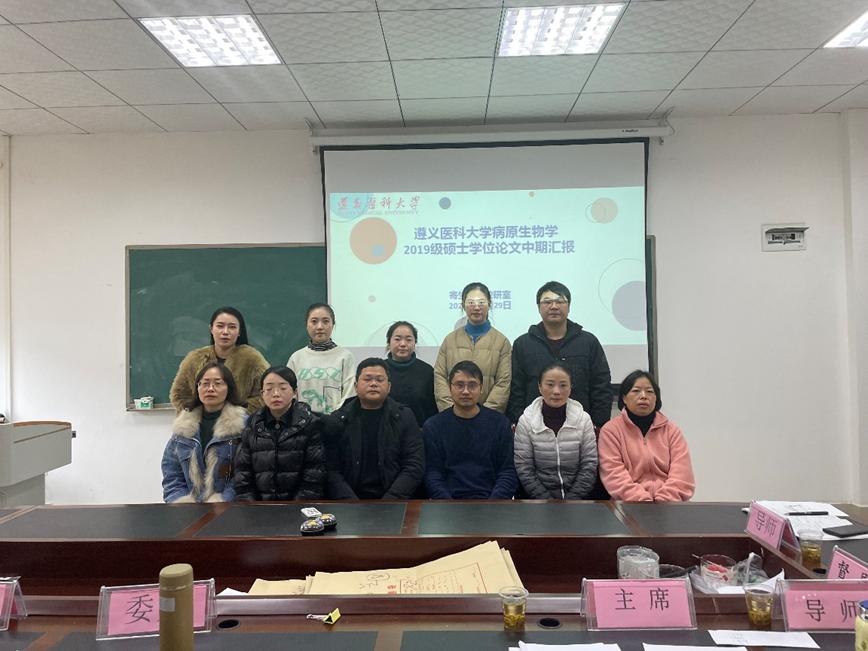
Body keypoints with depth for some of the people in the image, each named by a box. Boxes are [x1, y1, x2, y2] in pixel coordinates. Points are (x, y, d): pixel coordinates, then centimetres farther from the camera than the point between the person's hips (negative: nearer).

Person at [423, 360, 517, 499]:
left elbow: (508, 472, 6)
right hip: (449, 498, 0)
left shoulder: (499, 423, 10)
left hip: (490, 498, 0)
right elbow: (432, 475, 3)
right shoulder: (433, 426, 9)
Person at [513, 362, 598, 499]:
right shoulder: (526, 420, -3)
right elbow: (523, 468, -5)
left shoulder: (583, 419, 0)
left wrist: (572, 499, -9)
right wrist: (546, 499, -11)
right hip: (539, 496, -1)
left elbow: (589, 465, -1)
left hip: (577, 495, 1)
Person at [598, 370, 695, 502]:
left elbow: (681, 477, 1)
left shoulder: (672, 430, 11)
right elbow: (615, 477, -7)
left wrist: (663, 502, -13)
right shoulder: (610, 430, 3)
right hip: (630, 504, -2)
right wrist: (643, 502, -16)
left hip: (668, 501, 2)